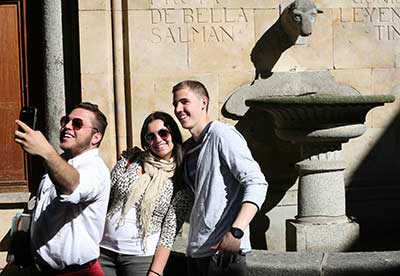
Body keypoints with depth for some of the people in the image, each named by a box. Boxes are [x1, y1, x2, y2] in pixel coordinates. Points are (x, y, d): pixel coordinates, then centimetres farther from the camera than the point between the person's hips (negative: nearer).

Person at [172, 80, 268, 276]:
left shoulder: (222, 135, -8)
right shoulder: (188, 148, 16)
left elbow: (256, 184, -16)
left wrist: (236, 232, -28)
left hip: (223, 250, -8)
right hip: (195, 252, 8)